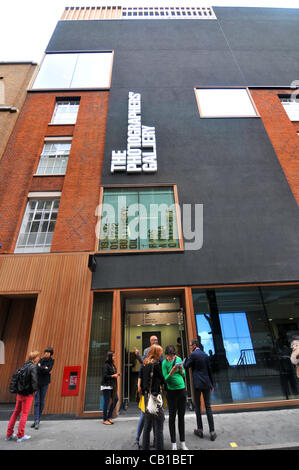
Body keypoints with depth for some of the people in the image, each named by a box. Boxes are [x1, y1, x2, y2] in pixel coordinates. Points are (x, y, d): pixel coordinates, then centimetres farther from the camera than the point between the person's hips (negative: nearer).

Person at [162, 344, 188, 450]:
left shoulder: (179, 359, 0)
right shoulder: (165, 363, -12)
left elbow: (184, 375, 8)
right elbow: (165, 379, -12)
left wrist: (181, 369, -14)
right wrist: (172, 372, -28)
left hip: (182, 390, 4)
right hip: (171, 391, -4)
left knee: (181, 416, 13)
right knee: (172, 417, 7)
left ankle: (182, 443, 27)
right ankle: (173, 444, 22)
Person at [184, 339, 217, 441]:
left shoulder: (193, 355, -12)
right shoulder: (205, 355, 5)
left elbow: (185, 367, -11)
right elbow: (209, 370, 10)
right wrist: (212, 384, 19)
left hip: (197, 384, -5)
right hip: (206, 383, 5)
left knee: (197, 407, 10)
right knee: (208, 407, 11)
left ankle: (200, 430, 19)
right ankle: (212, 432, 13)